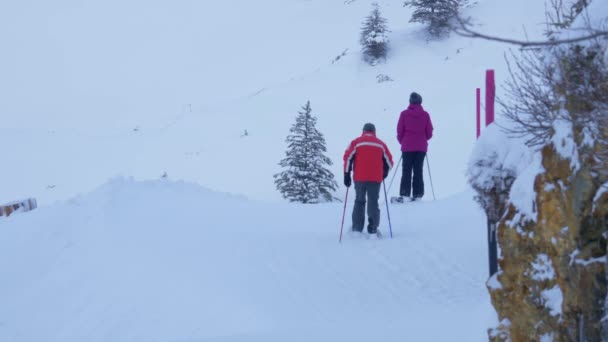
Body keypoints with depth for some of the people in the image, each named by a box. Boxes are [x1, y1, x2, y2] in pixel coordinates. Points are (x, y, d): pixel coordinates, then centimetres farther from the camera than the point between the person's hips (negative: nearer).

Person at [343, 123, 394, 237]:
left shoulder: (356, 142, 6)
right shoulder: (381, 144, 11)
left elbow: (348, 158, -2)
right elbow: (389, 162, 12)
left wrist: (347, 175, 1)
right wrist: (384, 173, 29)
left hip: (359, 178, 0)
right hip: (376, 179, 0)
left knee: (359, 202, 11)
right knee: (373, 203, 5)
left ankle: (357, 229, 6)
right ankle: (373, 229, -5)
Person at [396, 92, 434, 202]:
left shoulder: (404, 114, -6)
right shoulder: (425, 114, -3)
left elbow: (400, 131, -3)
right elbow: (429, 132, 1)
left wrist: (402, 141, 16)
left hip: (407, 147, -1)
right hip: (421, 147, 1)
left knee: (406, 171, 3)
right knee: (418, 171, 7)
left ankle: (404, 195, -5)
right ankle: (417, 195, 4)